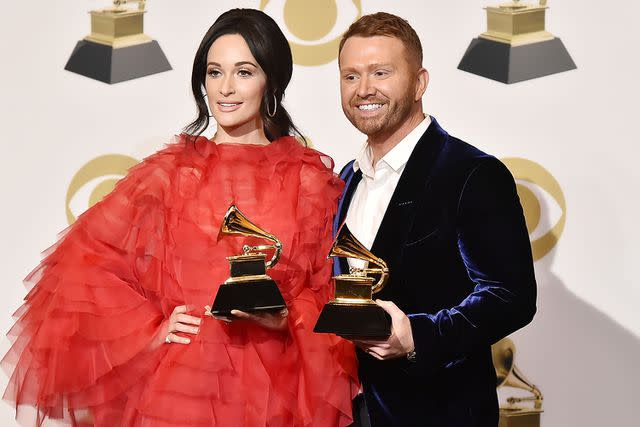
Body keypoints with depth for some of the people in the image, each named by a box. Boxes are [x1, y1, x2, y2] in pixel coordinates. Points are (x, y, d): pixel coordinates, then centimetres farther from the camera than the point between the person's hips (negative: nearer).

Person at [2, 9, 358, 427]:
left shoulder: (311, 178, 2)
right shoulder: (170, 173, 1)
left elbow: (331, 289, 5)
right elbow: (85, 263, 2)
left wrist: (288, 318, -13)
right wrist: (152, 330, -5)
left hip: (275, 391, 1)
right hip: (182, 388, 0)